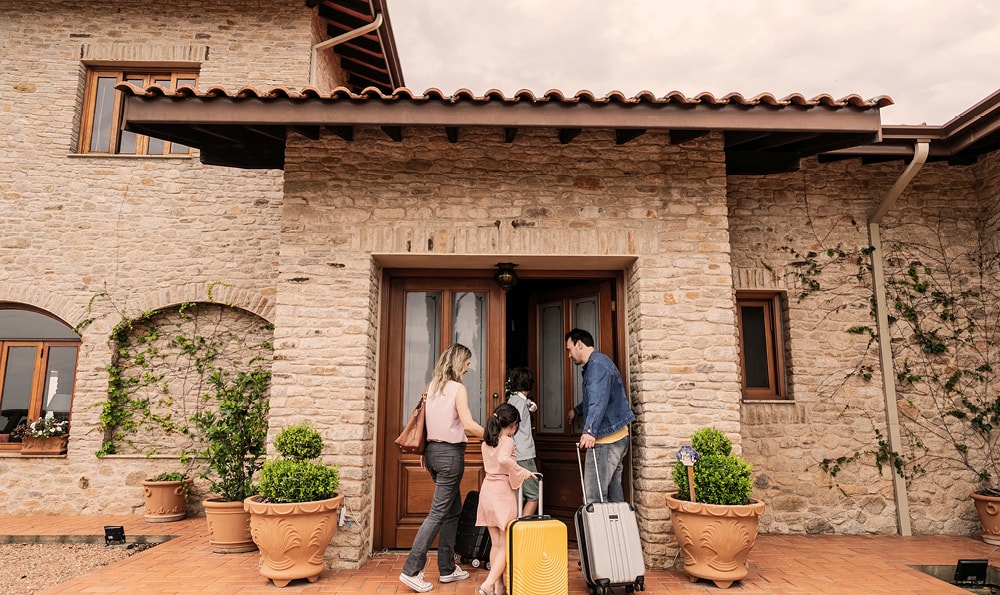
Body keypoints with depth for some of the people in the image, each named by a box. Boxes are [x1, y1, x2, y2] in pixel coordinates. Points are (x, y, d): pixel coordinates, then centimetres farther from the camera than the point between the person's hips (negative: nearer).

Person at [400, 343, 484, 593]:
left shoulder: (432, 386, 8)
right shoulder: (458, 388, -12)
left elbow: (424, 421, 12)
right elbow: (468, 425, -20)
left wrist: (424, 451, 19)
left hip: (433, 450, 8)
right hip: (450, 453, -8)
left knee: (453, 509, 17)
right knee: (438, 512, -2)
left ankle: (447, 568, 23)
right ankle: (411, 570, -2)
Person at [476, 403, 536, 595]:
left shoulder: (486, 443, 10)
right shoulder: (507, 442, -12)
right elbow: (503, 459, -32)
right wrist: (522, 472, -21)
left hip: (487, 490, 7)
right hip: (503, 492, -7)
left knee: (495, 544, 15)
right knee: (506, 546, 2)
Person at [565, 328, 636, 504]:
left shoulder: (597, 364, -14)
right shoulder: (595, 364, 20)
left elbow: (598, 399, -29)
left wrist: (589, 430, -38)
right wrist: (577, 411, 51)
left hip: (606, 440, -11)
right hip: (617, 437, 11)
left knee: (594, 496, -11)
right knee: (613, 492, 13)